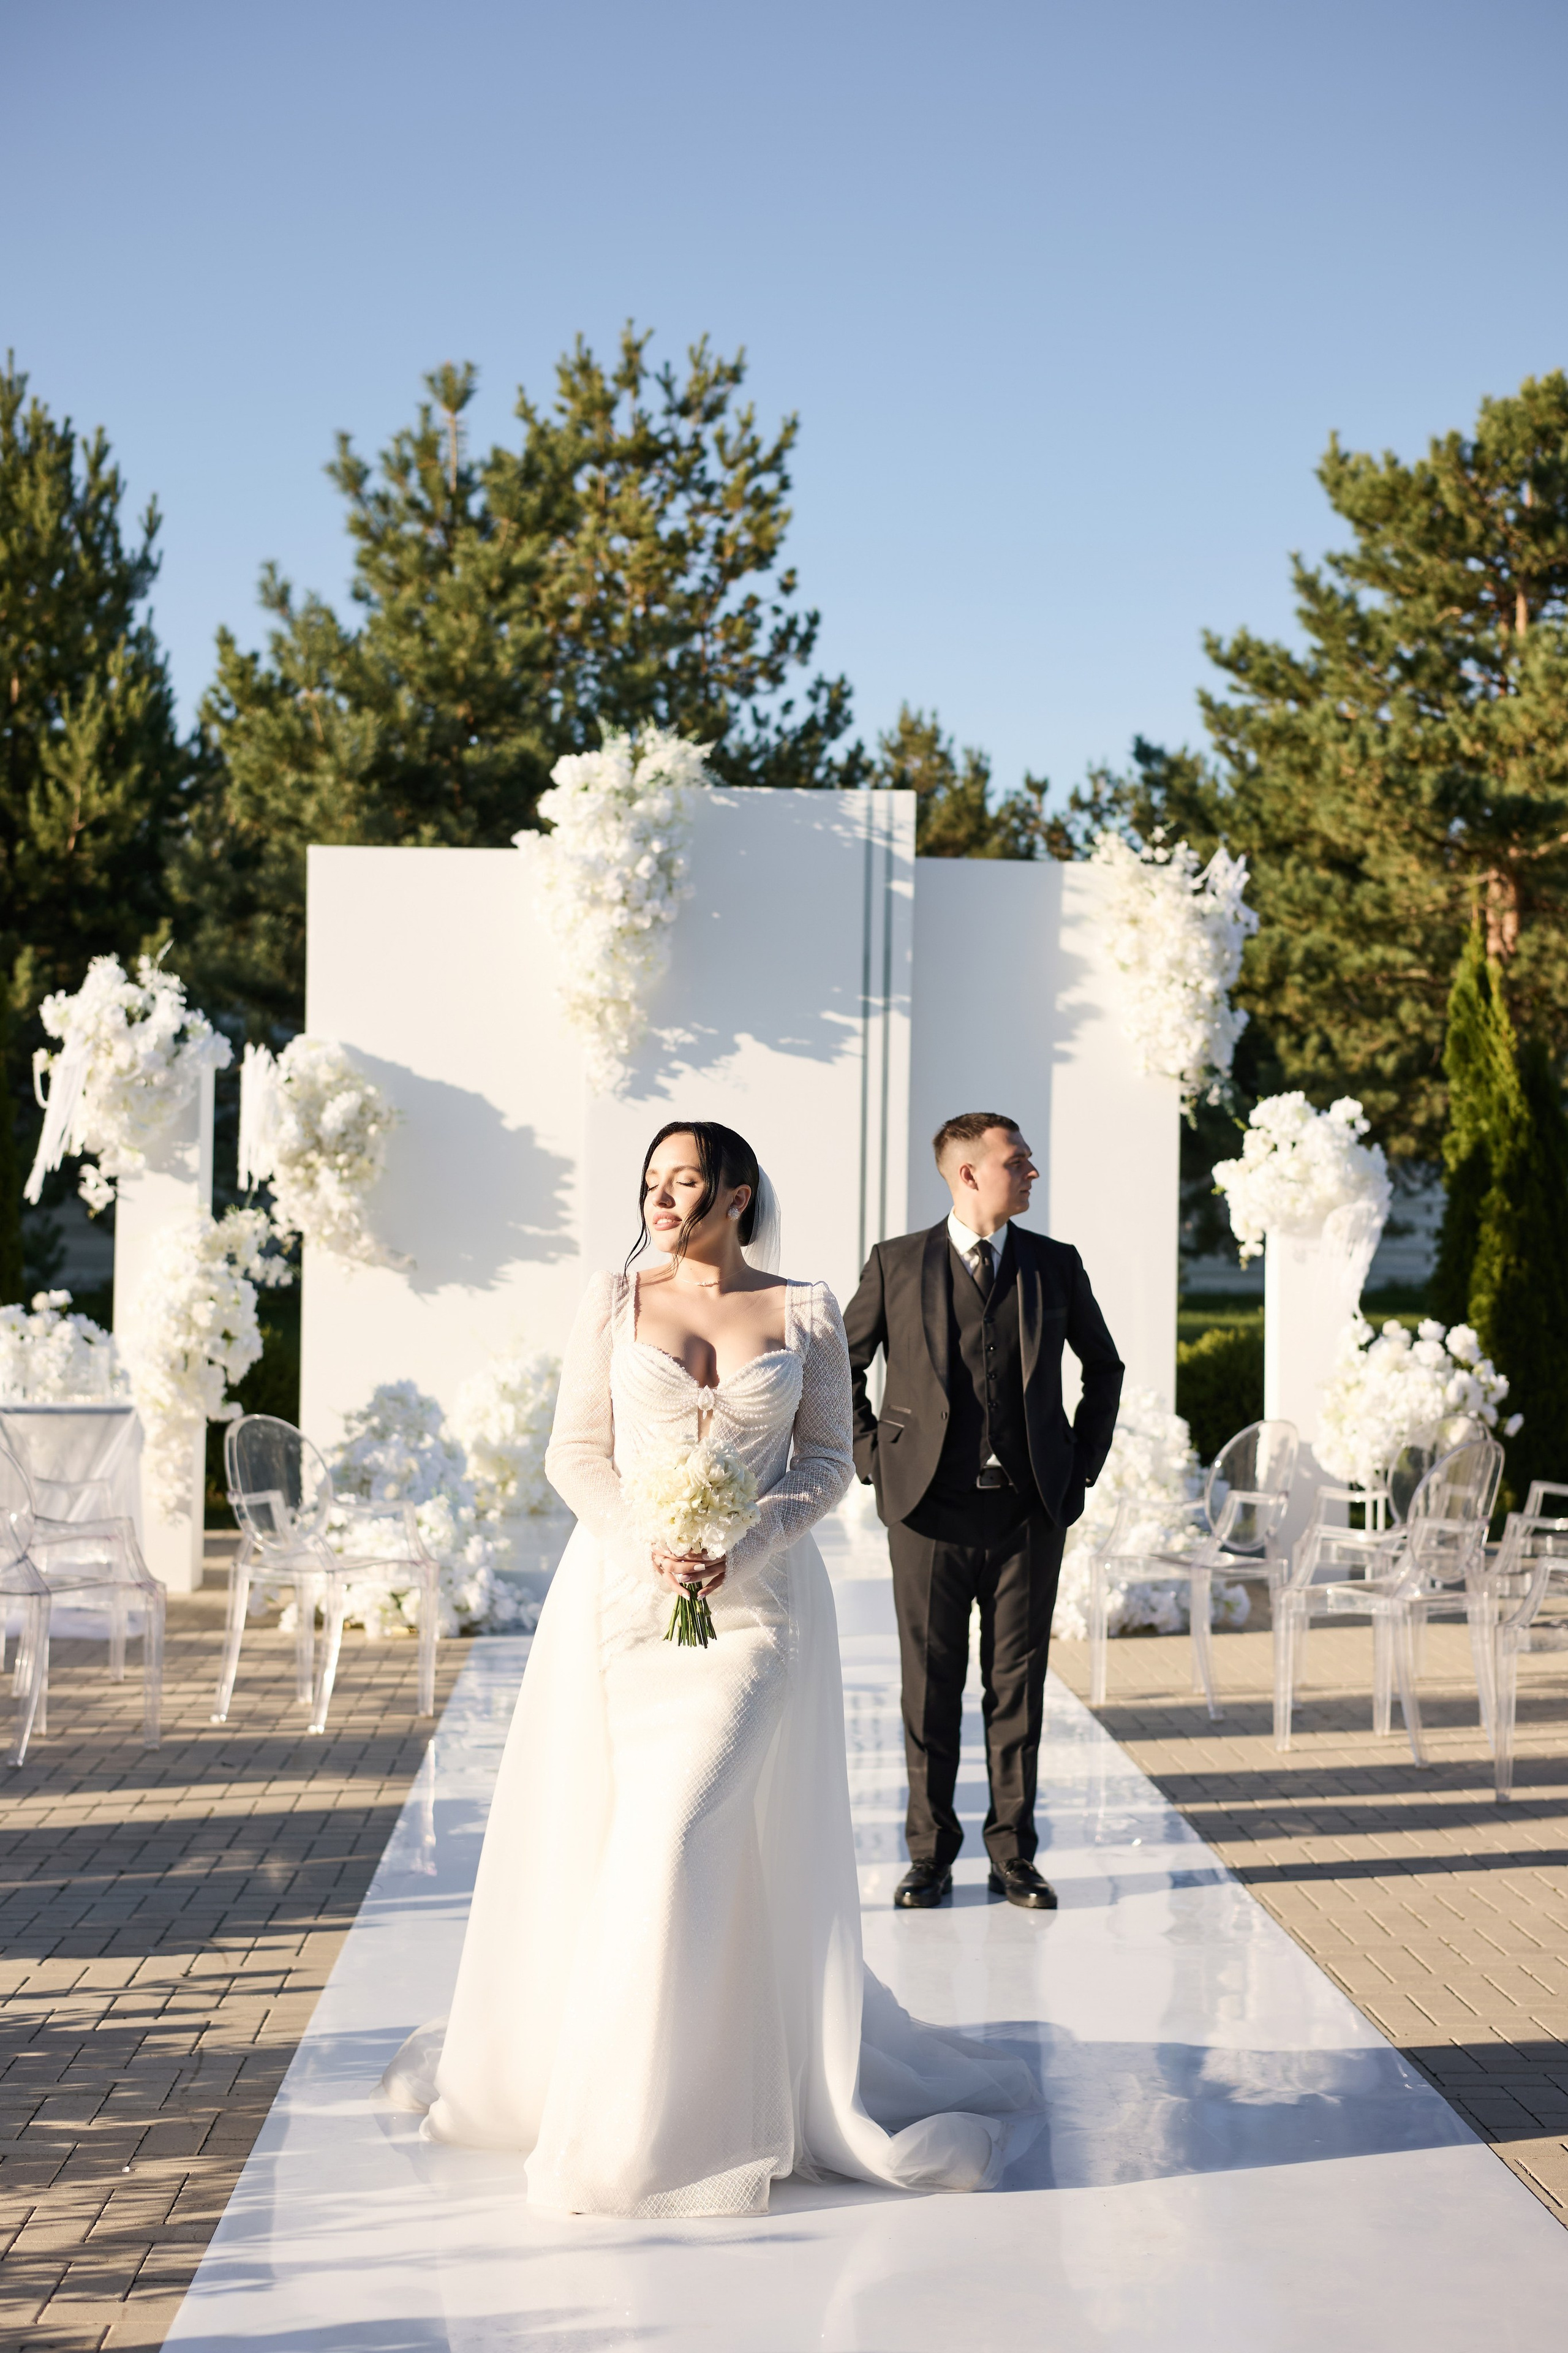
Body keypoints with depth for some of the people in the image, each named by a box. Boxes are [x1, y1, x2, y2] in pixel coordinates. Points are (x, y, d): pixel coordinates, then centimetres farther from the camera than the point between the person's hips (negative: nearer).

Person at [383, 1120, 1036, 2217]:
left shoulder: (806, 1312, 4)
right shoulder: (614, 1302, 6)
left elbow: (830, 1460, 4)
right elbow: (575, 1452, 4)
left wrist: (741, 1547, -12)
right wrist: (648, 1543, -12)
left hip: (756, 1597, -2)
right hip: (622, 1591, 2)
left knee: (685, 1833, -9)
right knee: (587, 1835, 5)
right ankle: (544, 2054, 26)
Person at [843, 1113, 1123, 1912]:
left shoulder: (1055, 1265, 7)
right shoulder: (897, 1264, 1)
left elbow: (1104, 1366, 19)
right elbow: (837, 1367, 9)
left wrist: (1084, 1460, 11)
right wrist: (874, 1458, 2)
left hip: (1029, 1511, 1)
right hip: (930, 1509, -1)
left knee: (1018, 1687, 4)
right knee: (930, 1687, 4)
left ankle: (1013, 1856, 13)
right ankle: (929, 1856, 14)